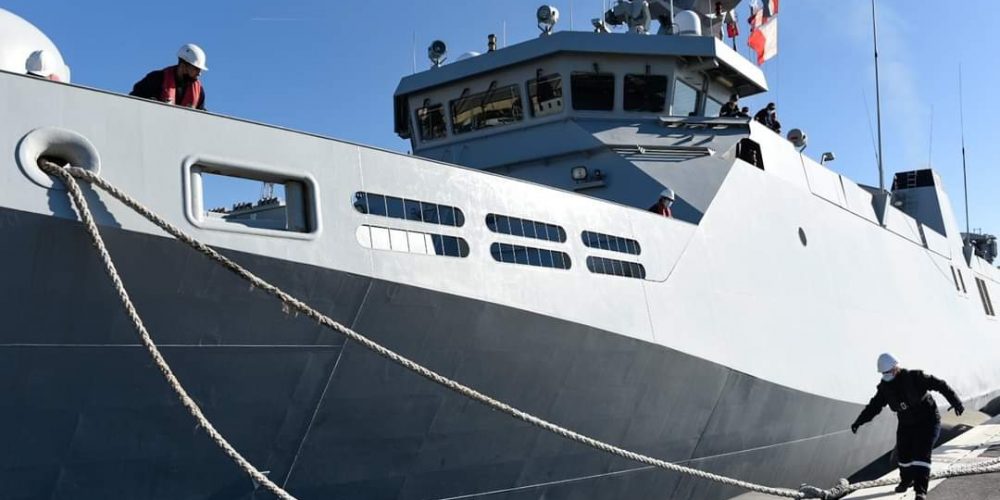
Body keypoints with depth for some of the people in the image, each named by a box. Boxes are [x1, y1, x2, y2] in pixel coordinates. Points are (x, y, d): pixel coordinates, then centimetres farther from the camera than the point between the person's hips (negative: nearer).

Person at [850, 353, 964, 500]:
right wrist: (859, 422, -5)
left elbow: (939, 385, -19)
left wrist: (956, 402, -25)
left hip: (927, 422, -5)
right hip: (906, 425, 5)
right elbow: (874, 406, 2)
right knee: (903, 454, 11)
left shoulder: (914, 377, -19)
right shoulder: (885, 387, -4)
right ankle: (906, 480, 40)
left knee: (921, 454, -17)